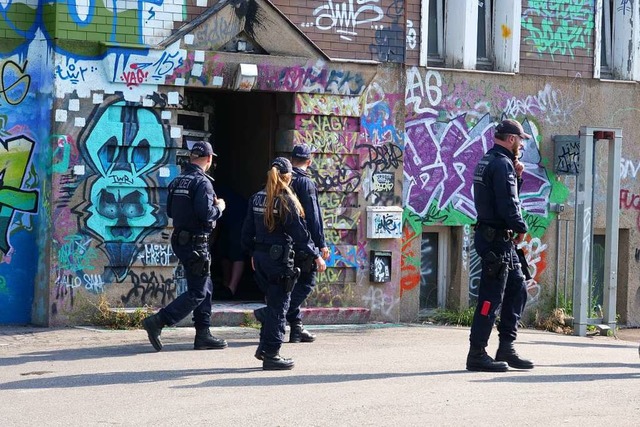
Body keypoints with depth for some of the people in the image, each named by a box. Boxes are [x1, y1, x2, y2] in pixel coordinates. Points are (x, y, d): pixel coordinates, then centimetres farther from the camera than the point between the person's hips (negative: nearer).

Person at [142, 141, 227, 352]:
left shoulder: (178, 180, 9)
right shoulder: (202, 182, -16)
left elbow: (170, 211, 14)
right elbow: (206, 215, -24)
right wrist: (219, 208, -4)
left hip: (180, 240, 9)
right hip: (196, 243, -9)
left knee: (206, 287, 16)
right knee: (197, 292, -5)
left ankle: (203, 335, 17)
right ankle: (157, 322, -13)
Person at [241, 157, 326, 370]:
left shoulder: (257, 199, 7)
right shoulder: (286, 201, -12)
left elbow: (247, 231, 12)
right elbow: (299, 232, -12)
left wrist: (252, 253, 23)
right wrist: (316, 255, -7)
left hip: (260, 257, 7)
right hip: (279, 258, -7)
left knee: (273, 302, 19)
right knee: (278, 306, 0)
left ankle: (264, 347, 18)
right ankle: (271, 354, 2)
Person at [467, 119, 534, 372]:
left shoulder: (487, 161, 17)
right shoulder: (502, 164, -15)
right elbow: (508, 203, -22)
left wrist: (516, 176, 7)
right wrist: (520, 228, -10)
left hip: (500, 239, 11)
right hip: (497, 239, -11)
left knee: (517, 289, 15)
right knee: (491, 296, -7)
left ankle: (506, 349, 17)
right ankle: (477, 355, -3)